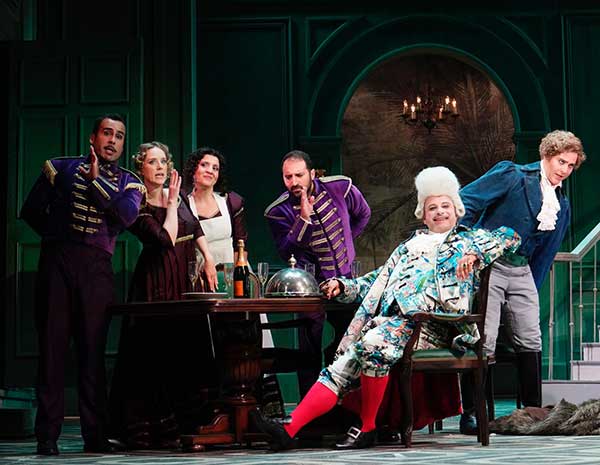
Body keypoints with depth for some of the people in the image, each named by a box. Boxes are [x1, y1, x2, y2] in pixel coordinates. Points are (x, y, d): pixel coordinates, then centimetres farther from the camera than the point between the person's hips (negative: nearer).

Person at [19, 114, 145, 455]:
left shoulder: (129, 182, 14)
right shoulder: (62, 168, 13)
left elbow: (127, 215, -7)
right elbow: (32, 210, 13)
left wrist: (95, 180, -5)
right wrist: (58, 234, 6)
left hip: (97, 267, 1)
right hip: (57, 262, -1)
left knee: (93, 348, 1)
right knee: (53, 344, -3)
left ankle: (95, 434, 5)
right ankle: (48, 436, 0)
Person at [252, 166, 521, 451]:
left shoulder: (468, 240, 18)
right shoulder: (409, 247, 34)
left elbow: (508, 237, 3)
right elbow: (378, 280, 33)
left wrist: (474, 255, -14)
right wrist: (343, 287, 16)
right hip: (389, 320, 6)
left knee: (372, 344, -34)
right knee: (341, 367, -17)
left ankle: (368, 428, -23)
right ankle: (289, 430, -28)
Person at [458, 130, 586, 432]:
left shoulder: (562, 206, 14)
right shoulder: (512, 175, -6)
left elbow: (544, 255, 18)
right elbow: (466, 200, -11)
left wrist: (532, 291, 14)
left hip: (521, 271, 6)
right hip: (487, 266, -6)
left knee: (530, 341, 3)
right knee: (484, 343, -10)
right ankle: (470, 414, -2)